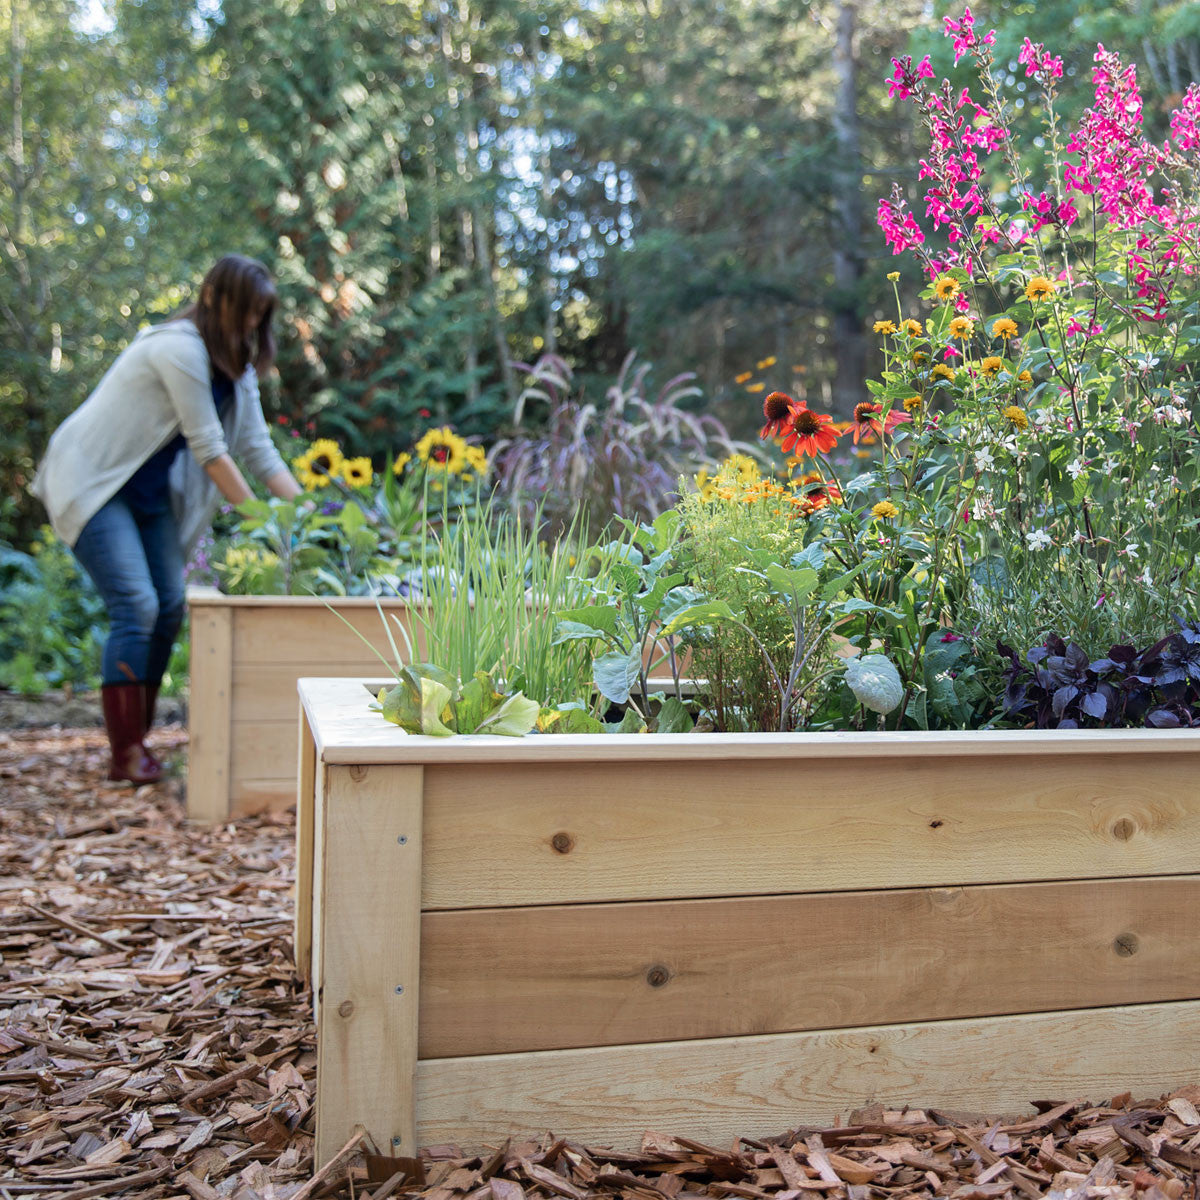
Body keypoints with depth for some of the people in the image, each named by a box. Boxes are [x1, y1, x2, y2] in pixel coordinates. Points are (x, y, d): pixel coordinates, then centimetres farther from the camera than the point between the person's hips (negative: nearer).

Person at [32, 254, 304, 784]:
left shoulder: (235, 365, 6)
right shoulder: (180, 349, -22)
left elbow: (258, 447, 5)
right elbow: (209, 449, -22)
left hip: (148, 490, 9)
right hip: (91, 482, -9)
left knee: (169, 608, 0)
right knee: (136, 605, -17)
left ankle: (136, 742, 9)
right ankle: (126, 756, -10)